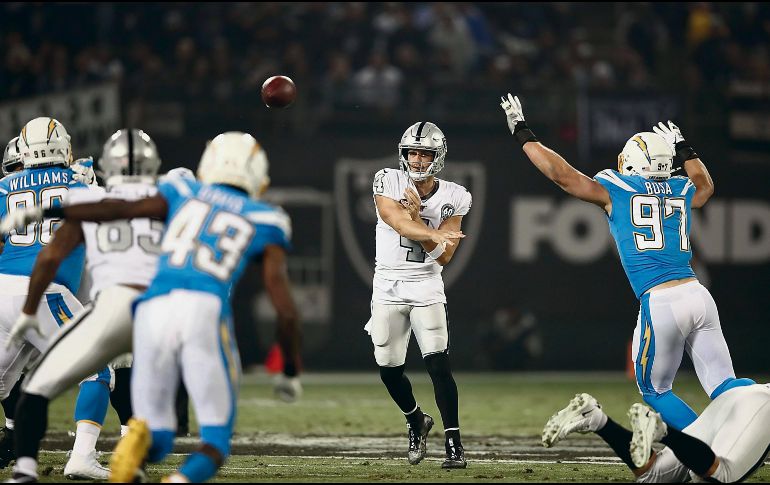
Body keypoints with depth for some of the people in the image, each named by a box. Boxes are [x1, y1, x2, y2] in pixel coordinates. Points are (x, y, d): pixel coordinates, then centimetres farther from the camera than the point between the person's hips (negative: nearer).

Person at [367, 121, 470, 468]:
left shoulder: (452, 199, -3)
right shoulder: (388, 183, -6)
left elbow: (443, 255, -9)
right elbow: (402, 225, -23)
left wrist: (415, 214, -17)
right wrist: (434, 234, -41)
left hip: (426, 286, -1)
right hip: (388, 284, 1)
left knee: (438, 362, -15)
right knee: (389, 369, 6)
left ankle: (454, 443, -14)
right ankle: (416, 422, 34)